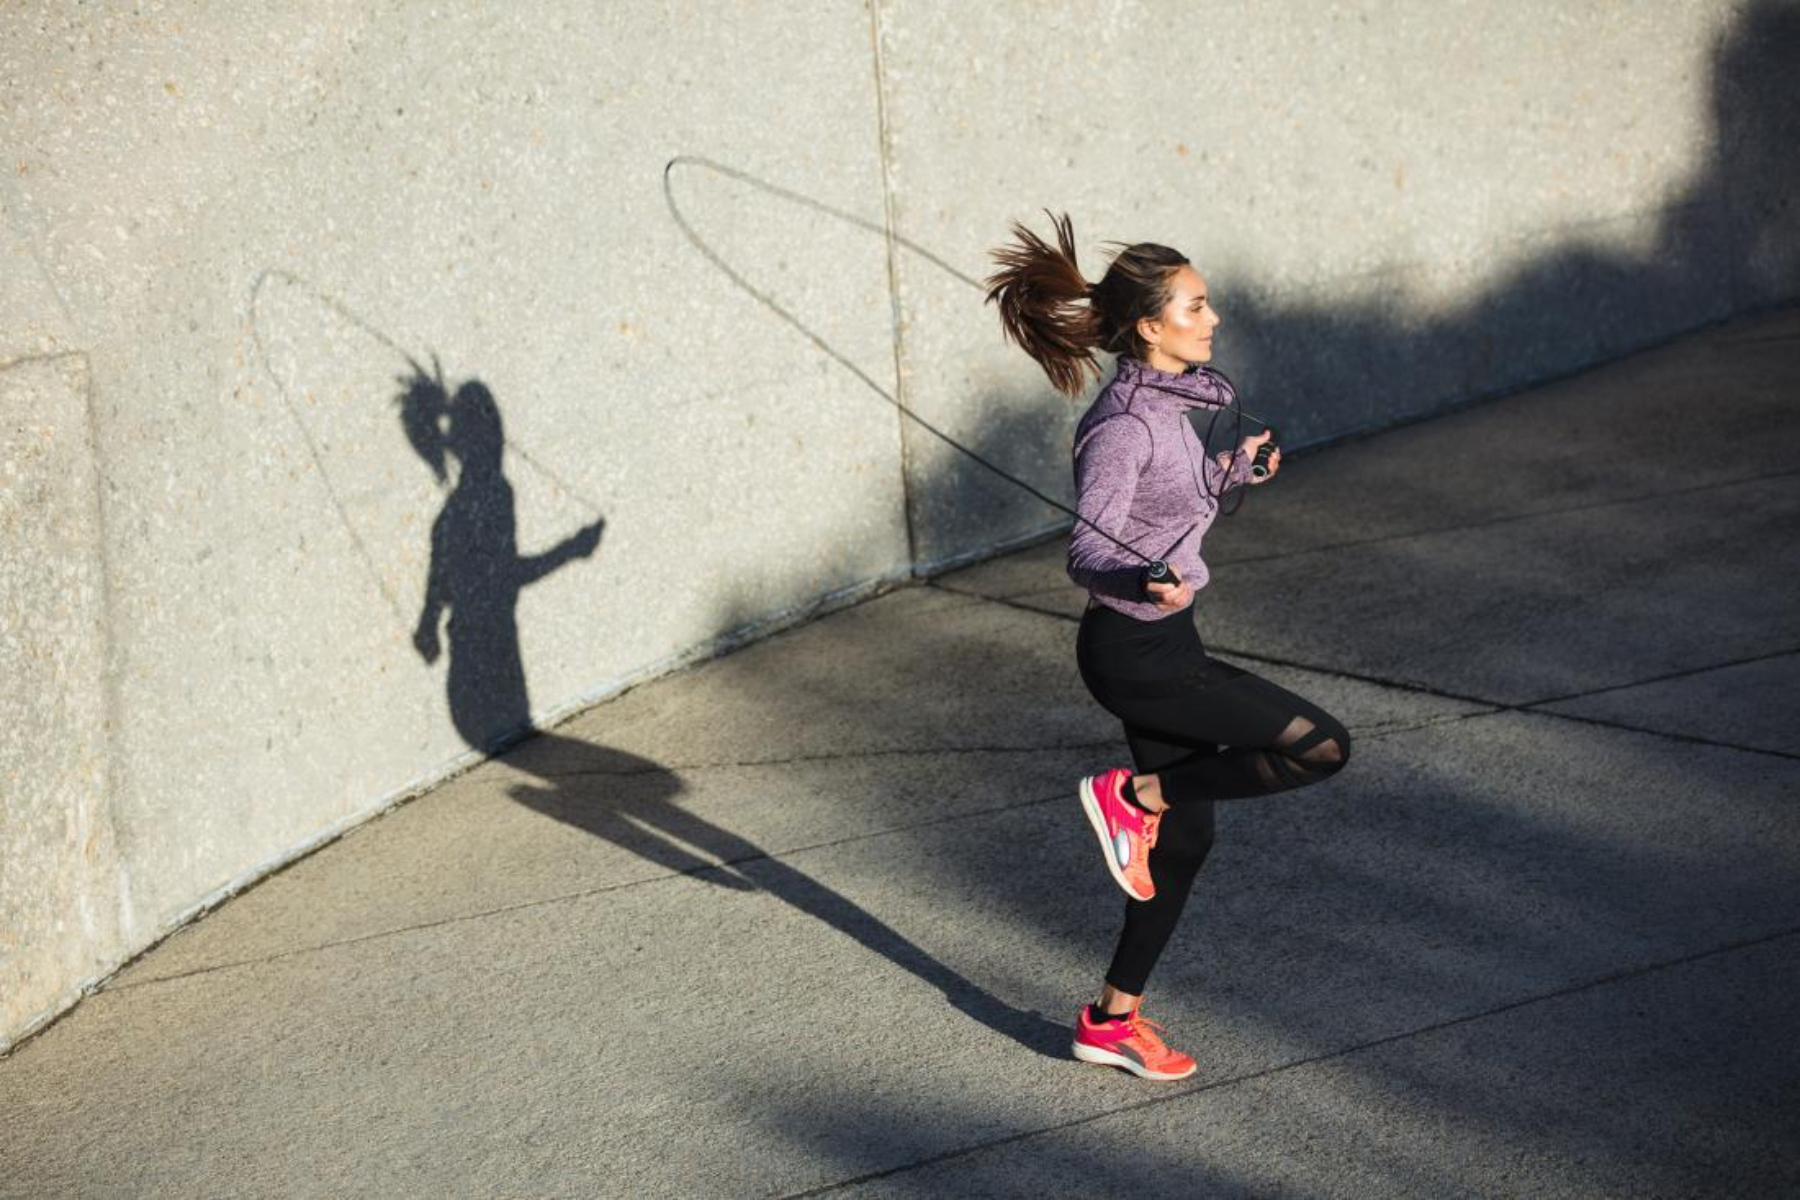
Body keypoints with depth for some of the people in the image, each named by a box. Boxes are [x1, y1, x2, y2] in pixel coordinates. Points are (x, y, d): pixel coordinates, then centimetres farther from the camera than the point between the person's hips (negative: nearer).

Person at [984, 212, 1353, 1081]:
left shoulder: (1162, 404, 8)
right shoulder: (1124, 426, -21)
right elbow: (1088, 552, -26)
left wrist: (1229, 473, 26)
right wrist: (1146, 584, -44)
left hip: (1158, 646, 10)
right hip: (1138, 654, -10)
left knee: (1184, 839, 15)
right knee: (1321, 745, -11)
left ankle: (1114, 1020, 27)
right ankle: (1132, 795, 0)